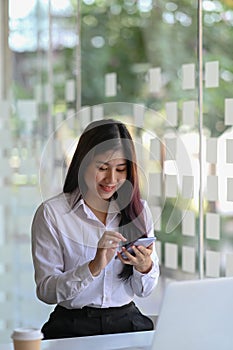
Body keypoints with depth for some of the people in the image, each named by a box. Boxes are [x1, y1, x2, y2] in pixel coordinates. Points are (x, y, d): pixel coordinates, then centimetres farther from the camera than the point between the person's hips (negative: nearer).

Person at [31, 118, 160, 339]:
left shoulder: (138, 209, 10)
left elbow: (144, 291, 12)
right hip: (72, 326, -3)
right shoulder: (51, 213, -1)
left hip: (127, 320, 4)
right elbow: (46, 291, -5)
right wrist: (94, 267, -19)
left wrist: (145, 267, -10)